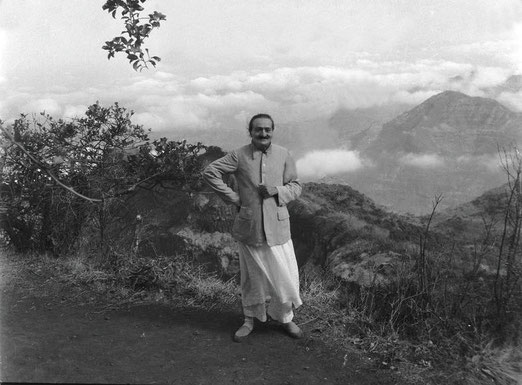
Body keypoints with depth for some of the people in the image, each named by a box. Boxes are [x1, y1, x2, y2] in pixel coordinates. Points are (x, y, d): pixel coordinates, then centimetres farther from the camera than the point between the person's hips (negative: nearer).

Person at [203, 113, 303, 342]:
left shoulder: (283, 155, 1)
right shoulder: (239, 156, -4)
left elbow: (296, 187, 7)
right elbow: (209, 173, -3)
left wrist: (278, 190, -15)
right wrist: (234, 198, -6)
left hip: (277, 226, 1)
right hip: (248, 227, -1)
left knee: (285, 274, 3)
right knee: (251, 276, 12)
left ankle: (286, 319, 27)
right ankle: (249, 320, 31)